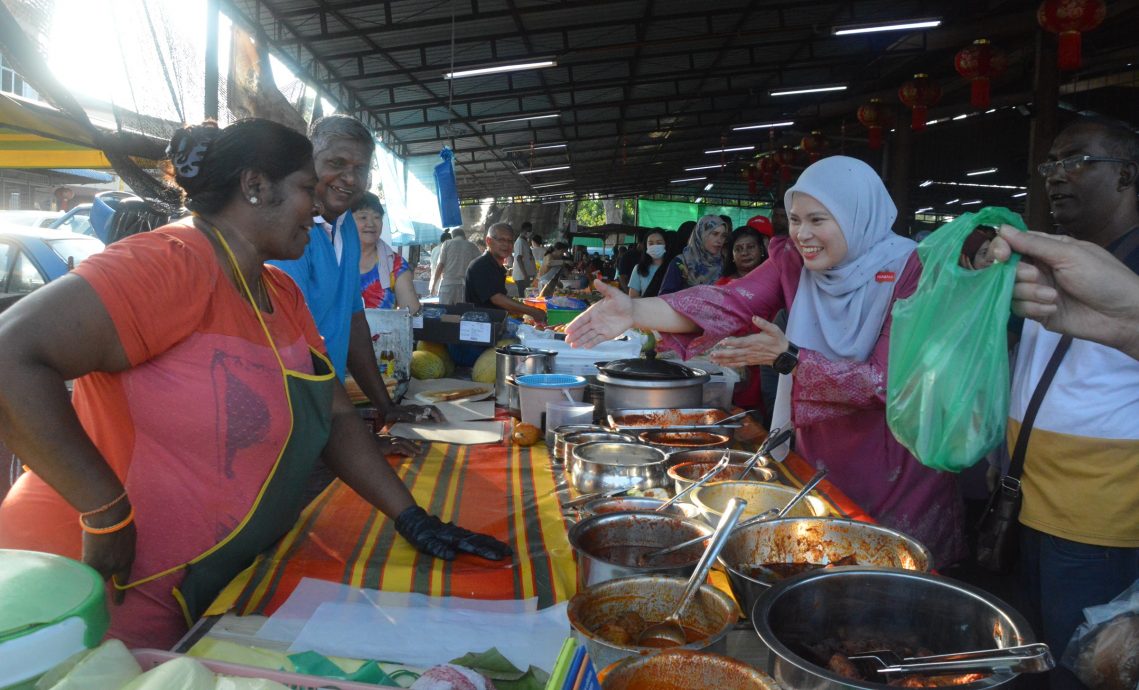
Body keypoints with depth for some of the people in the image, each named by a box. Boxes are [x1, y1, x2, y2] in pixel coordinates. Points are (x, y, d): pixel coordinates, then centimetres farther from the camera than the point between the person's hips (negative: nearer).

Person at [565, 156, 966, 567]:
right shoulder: (794, 262, -6)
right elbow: (728, 303, -22)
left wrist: (787, 356, -32)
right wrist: (635, 312, -37)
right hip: (817, 460, 4)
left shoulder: (909, 272, -18)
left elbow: (886, 382, -23)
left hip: (895, 474, -4)